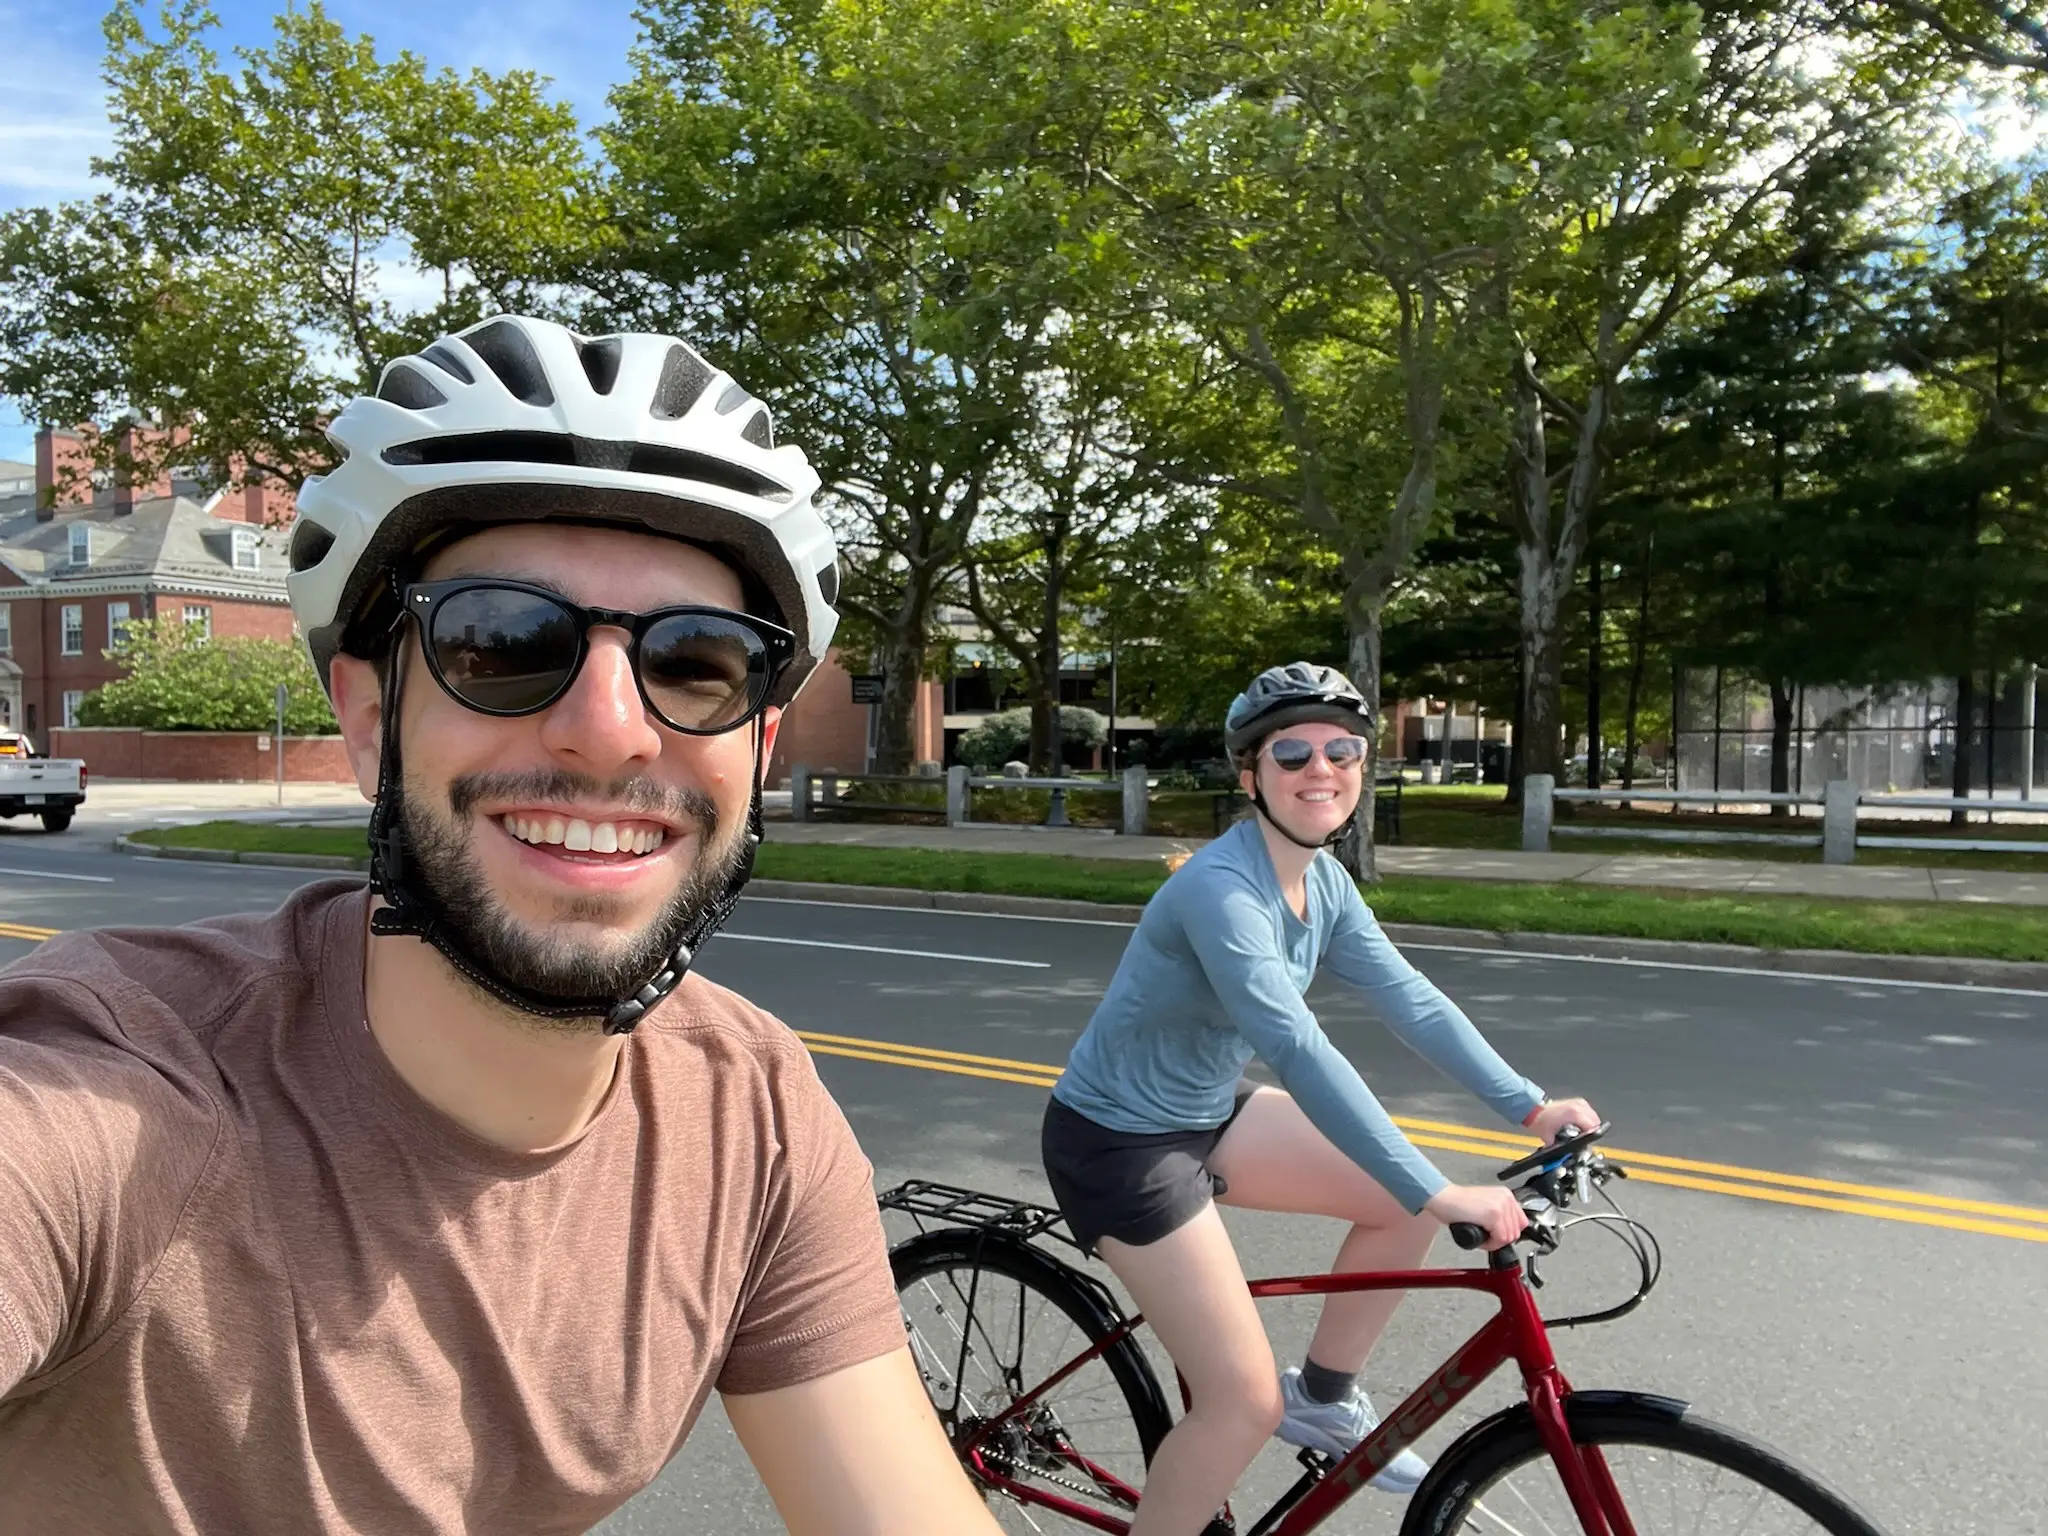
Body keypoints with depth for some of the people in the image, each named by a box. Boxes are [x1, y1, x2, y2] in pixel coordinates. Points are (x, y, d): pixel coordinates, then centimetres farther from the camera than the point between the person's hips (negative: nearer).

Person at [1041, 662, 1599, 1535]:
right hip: (1117, 1142, -8)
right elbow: (1299, 1052, -37)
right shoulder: (1220, 887, -29)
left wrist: (1532, 1108, -7)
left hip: (1208, 1114, 9)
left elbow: (1410, 1000, -2)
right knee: (1247, 1403, -8)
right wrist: (1438, 1195, -37)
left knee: (1407, 1198, 4)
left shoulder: (1322, 880, -1)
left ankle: (1324, 1398, 23)